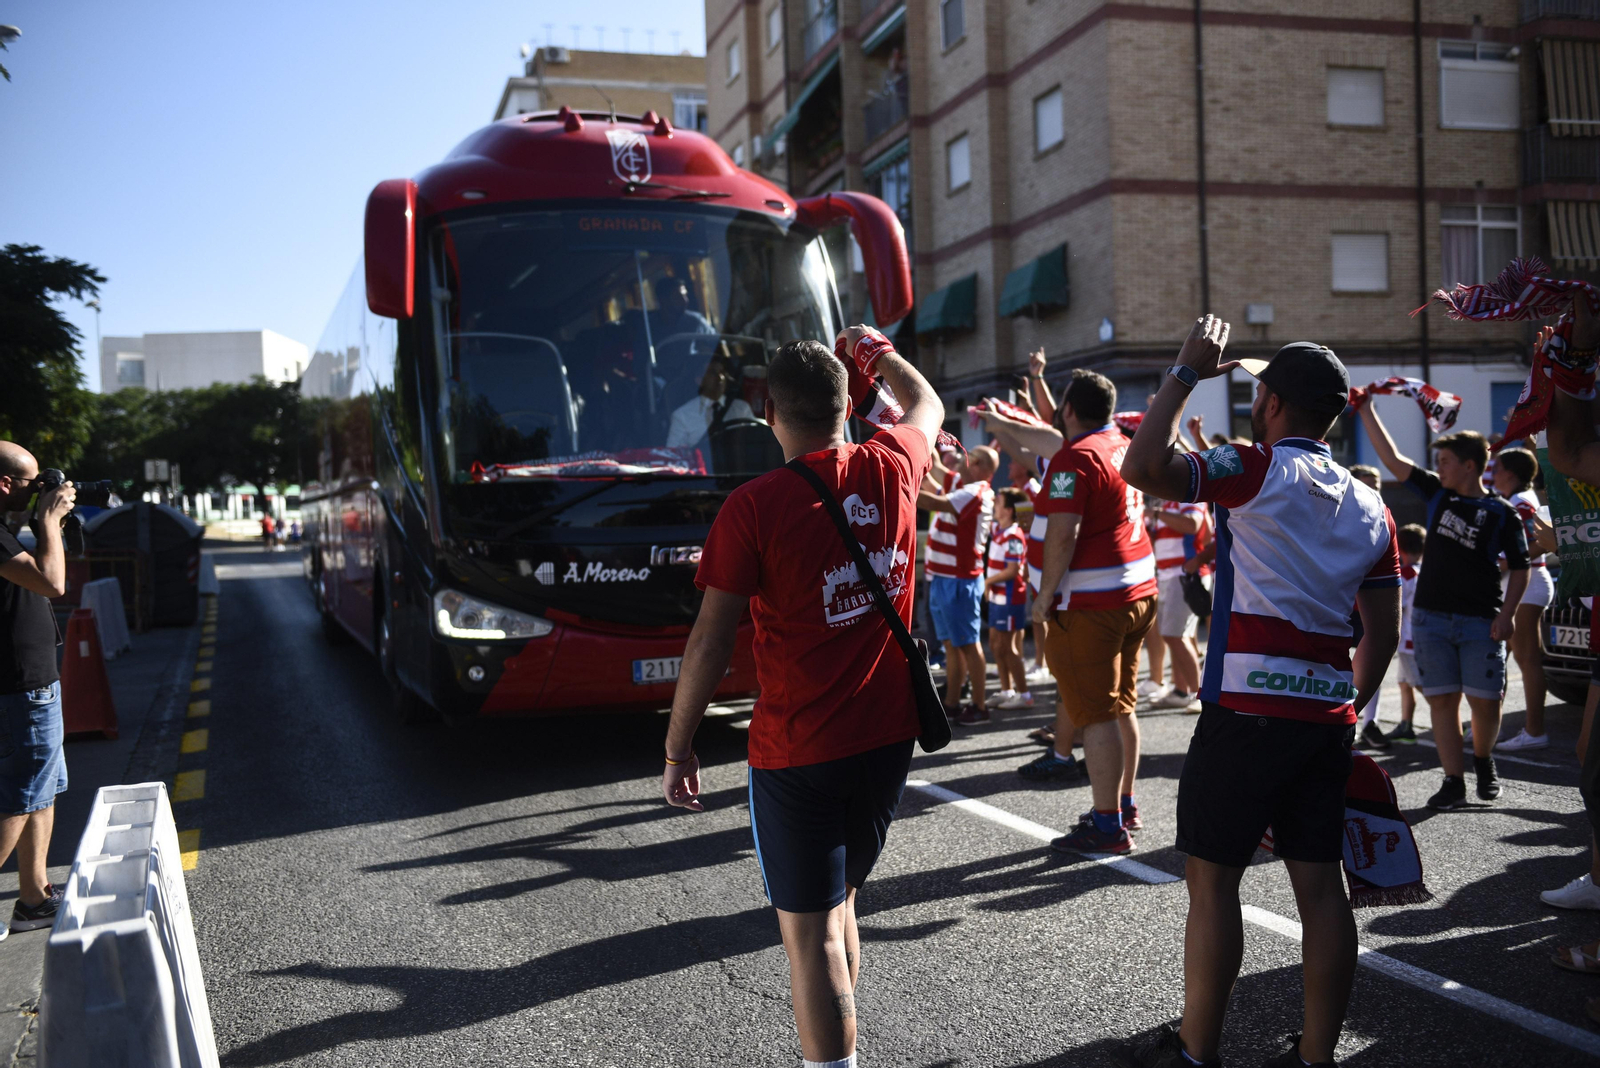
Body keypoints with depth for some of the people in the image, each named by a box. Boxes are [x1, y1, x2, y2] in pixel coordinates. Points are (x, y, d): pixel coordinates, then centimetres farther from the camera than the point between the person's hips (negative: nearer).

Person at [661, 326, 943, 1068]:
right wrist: (877, 352, 40)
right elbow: (927, 405, 23)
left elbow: (710, 643, -13)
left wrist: (677, 749, -2)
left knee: (811, 934, 2)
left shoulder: (753, 507, -15)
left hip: (797, 753, -6)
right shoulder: (890, 470, -1)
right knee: (838, 905, 23)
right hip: (888, 735, 6)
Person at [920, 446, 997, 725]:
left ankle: (980, 706, 4)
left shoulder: (977, 493, -17)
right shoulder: (960, 486, 12)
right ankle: (951, 702, 20)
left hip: (959, 580, -9)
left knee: (967, 643, -3)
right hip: (941, 577, 9)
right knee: (950, 642, 13)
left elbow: (936, 503, -30)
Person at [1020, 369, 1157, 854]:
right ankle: (1124, 805, 27)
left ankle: (1109, 827, 1)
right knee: (1120, 705, 17)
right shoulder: (1123, 446, 11)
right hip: (1138, 590, 9)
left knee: (1097, 714, -4)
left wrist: (1045, 594, -13)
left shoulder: (1076, 458, -15)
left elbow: (1063, 534, -21)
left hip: (1092, 603, -9)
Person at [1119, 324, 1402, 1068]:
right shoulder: (1369, 506, 13)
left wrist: (1186, 372, -8)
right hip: (1328, 715, 7)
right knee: (1320, 882, 10)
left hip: (1248, 711, -7)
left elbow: (1143, 467, -20)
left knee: (1212, 879, 3)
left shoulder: (1259, 471, -8)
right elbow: (1384, 634, 14)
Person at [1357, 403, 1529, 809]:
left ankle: (1483, 760, 27)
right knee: (1442, 699, 2)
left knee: (1485, 701, -1)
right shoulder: (1436, 492, 8)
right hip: (1431, 617, 3)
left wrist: (1507, 613, -12)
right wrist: (1366, 411, 4)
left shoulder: (1501, 512, -1)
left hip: (1481, 621, -3)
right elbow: (1392, 459, 7)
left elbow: (1520, 568, 0)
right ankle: (1453, 780, 8)